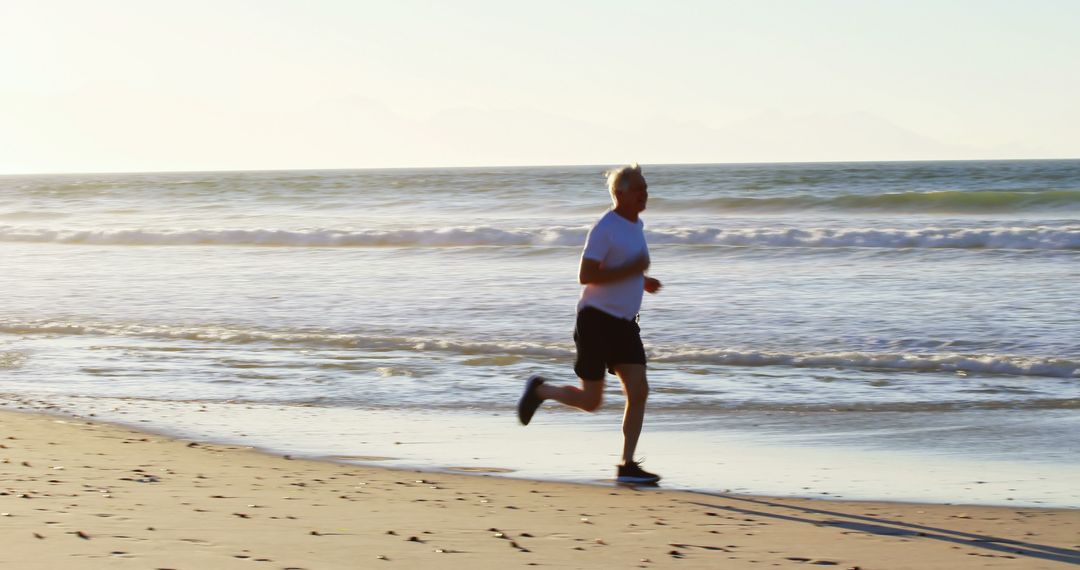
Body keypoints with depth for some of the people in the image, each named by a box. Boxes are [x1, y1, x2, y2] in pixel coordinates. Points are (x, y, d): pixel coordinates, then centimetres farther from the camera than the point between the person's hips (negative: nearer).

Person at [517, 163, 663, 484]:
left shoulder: (636, 225, 13)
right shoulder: (605, 229, -15)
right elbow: (585, 276, -21)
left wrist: (641, 281, 10)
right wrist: (631, 270, -24)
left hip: (624, 323, 7)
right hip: (597, 320, -7)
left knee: (639, 391, -7)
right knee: (591, 401, -1)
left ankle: (627, 466, -4)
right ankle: (539, 390, 26)